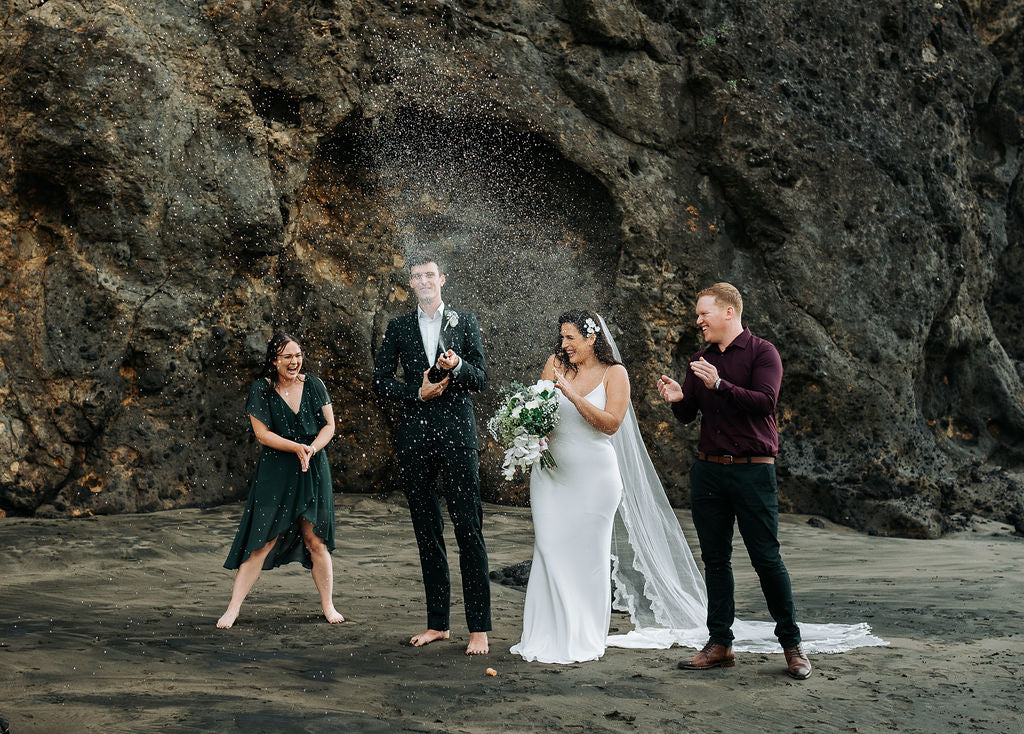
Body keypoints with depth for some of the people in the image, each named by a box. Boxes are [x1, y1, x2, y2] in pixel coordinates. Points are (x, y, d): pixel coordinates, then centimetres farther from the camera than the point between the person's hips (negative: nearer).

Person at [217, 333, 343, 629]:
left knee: (315, 540, 4)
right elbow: (262, 434, -6)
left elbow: (329, 425, 5)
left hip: (313, 471, 2)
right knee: (262, 541, -5)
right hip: (274, 474, -2)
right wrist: (297, 447, -18)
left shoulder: (313, 385, 5)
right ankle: (233, 608, 1)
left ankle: (328, 606, 16)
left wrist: (312, 448, -14)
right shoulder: (261, 390, -2)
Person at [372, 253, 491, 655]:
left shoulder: (465, 321, 8)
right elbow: (380, 380, 8)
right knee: (427, 532, 7)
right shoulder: (399, 326, 12)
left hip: (457, 432, -2)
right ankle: (438, 623, 16)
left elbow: (481, 380, 3)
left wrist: (458, 366, -17)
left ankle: (479, 627, -5)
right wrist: (417, 392, -8)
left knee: (468, 528, -7)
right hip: (415, 437, 3)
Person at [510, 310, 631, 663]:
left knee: (588, 555, 2)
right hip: (551, 472, 3)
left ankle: (584, 641, 12)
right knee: (549, 552, 1)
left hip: (592, 476, -3)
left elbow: (611, 423, -12)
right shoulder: (556, 364, 7)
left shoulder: (614, 373, -1)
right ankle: (547, 637, 8)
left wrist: (572, 395, -21)